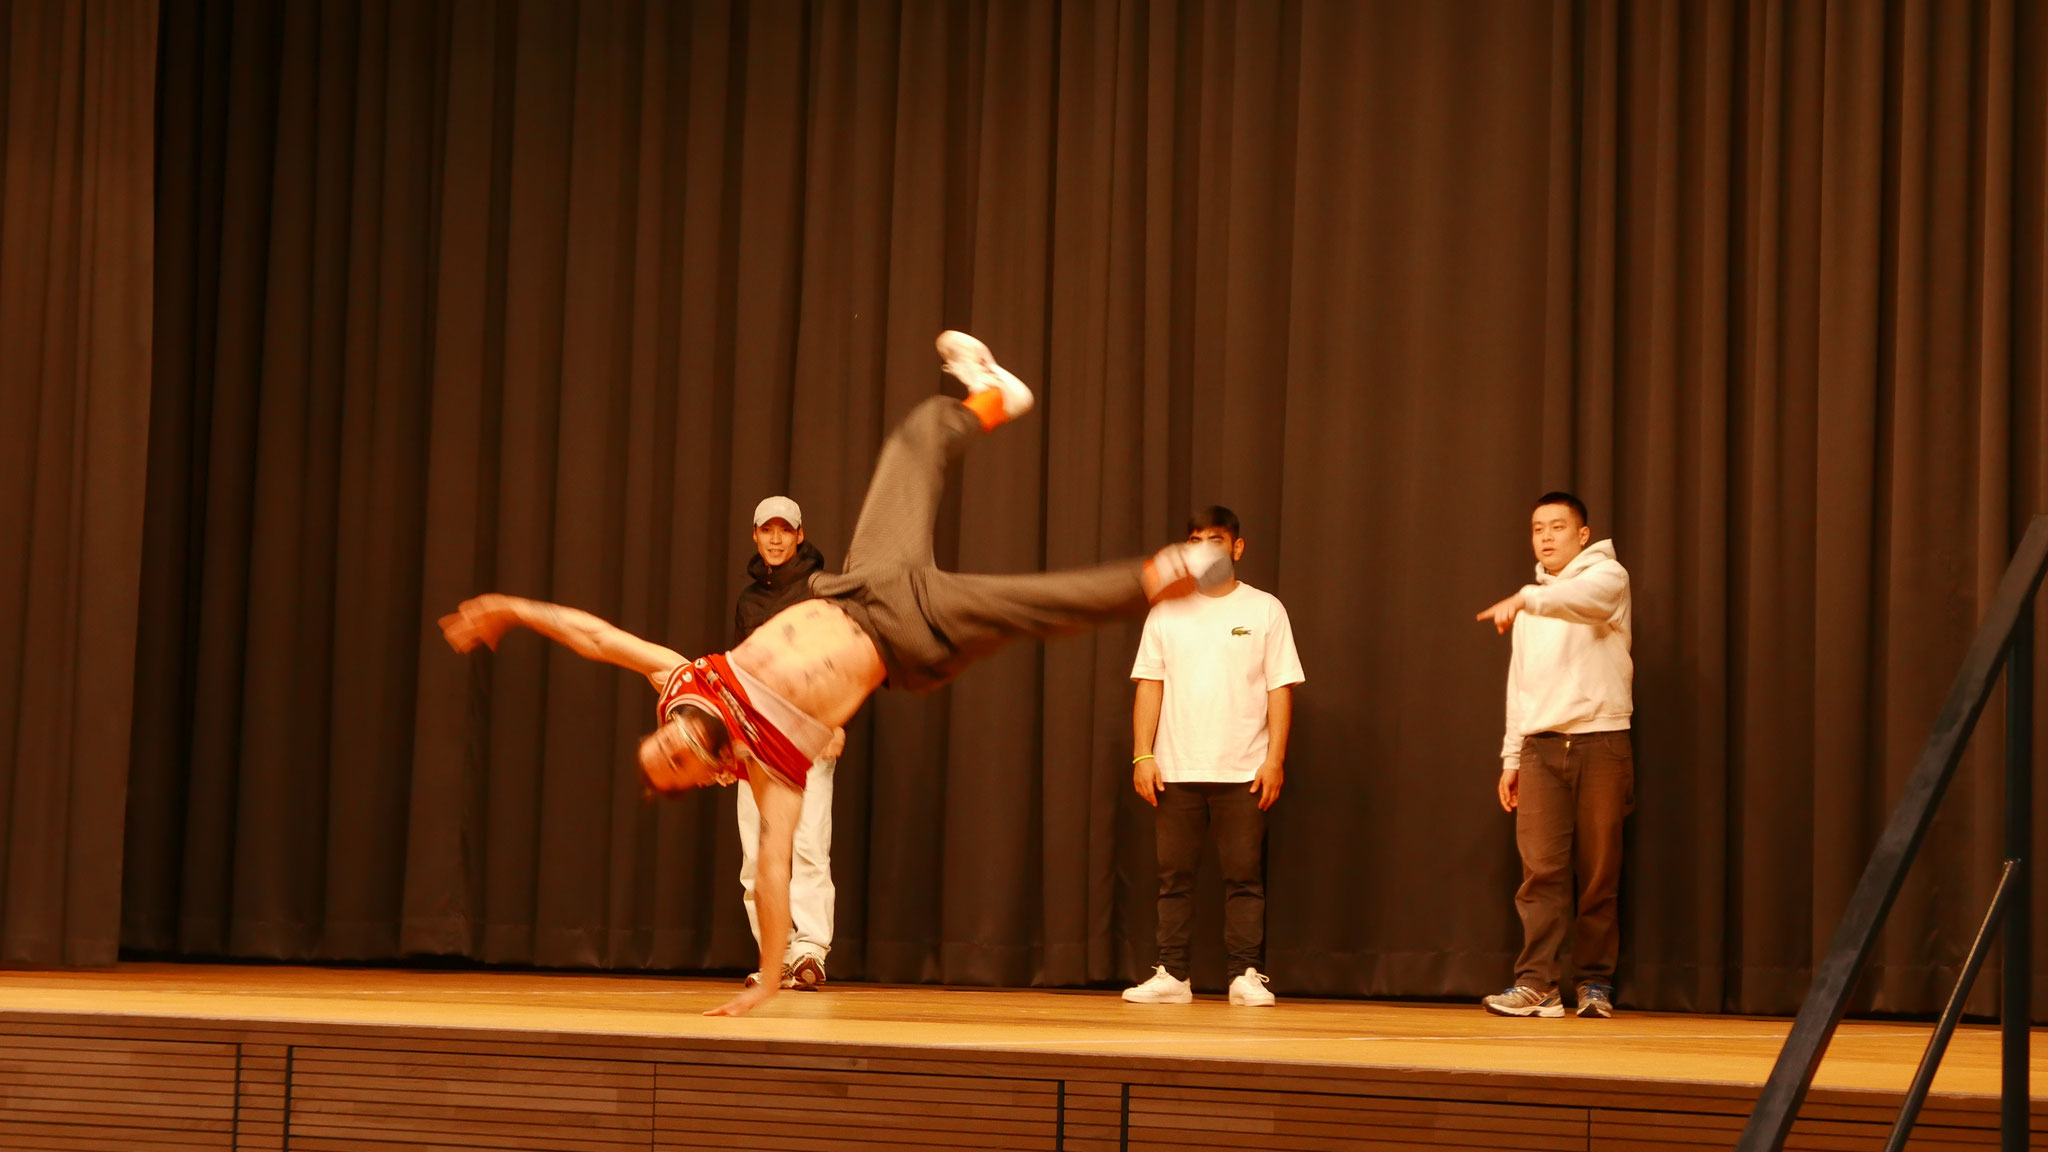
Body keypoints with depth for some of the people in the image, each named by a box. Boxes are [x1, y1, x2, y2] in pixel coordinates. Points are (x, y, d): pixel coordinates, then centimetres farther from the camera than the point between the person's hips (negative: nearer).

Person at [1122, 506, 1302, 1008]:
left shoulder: (1264, 610, 5)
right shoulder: (1167, 610, 10)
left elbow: (1281, 688, 2)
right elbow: (1149, 685, 8)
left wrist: (1275, 758, -6)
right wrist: (1142, 755, 0)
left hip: (1243, 772, -2)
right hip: (1176, 769, 2)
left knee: (1244, 876, -2)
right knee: (1173, 876, 2)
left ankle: (1247, 975, 2)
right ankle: (1171, 975, 7)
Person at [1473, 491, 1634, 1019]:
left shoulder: (1606, 576, 1)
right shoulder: (1531, 609, 21)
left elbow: (1580, 598, -24)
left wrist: (1524, 598, -40)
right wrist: (1510, 758, 15)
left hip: (1600, 742, -4)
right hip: (1541, 744, 4)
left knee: (1599, 871, -1)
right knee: (1540, 868, -6)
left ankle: (1595, 982, 7)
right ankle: (1536, 983, -8)